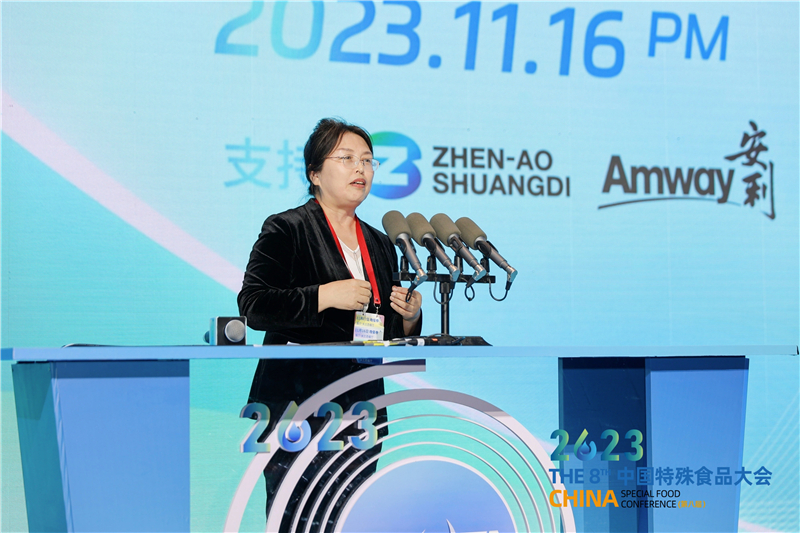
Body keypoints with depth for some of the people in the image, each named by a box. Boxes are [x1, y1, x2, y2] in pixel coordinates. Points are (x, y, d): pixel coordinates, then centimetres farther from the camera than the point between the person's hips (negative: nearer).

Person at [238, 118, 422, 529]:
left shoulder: (380, 245, 19)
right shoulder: (286, 230, 0)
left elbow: (392, 334, 25)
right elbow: (253, 306, -12)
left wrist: (410, 317, 2)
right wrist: (326, 295, -16)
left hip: (362, 403, 6)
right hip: (298, 405, -6)